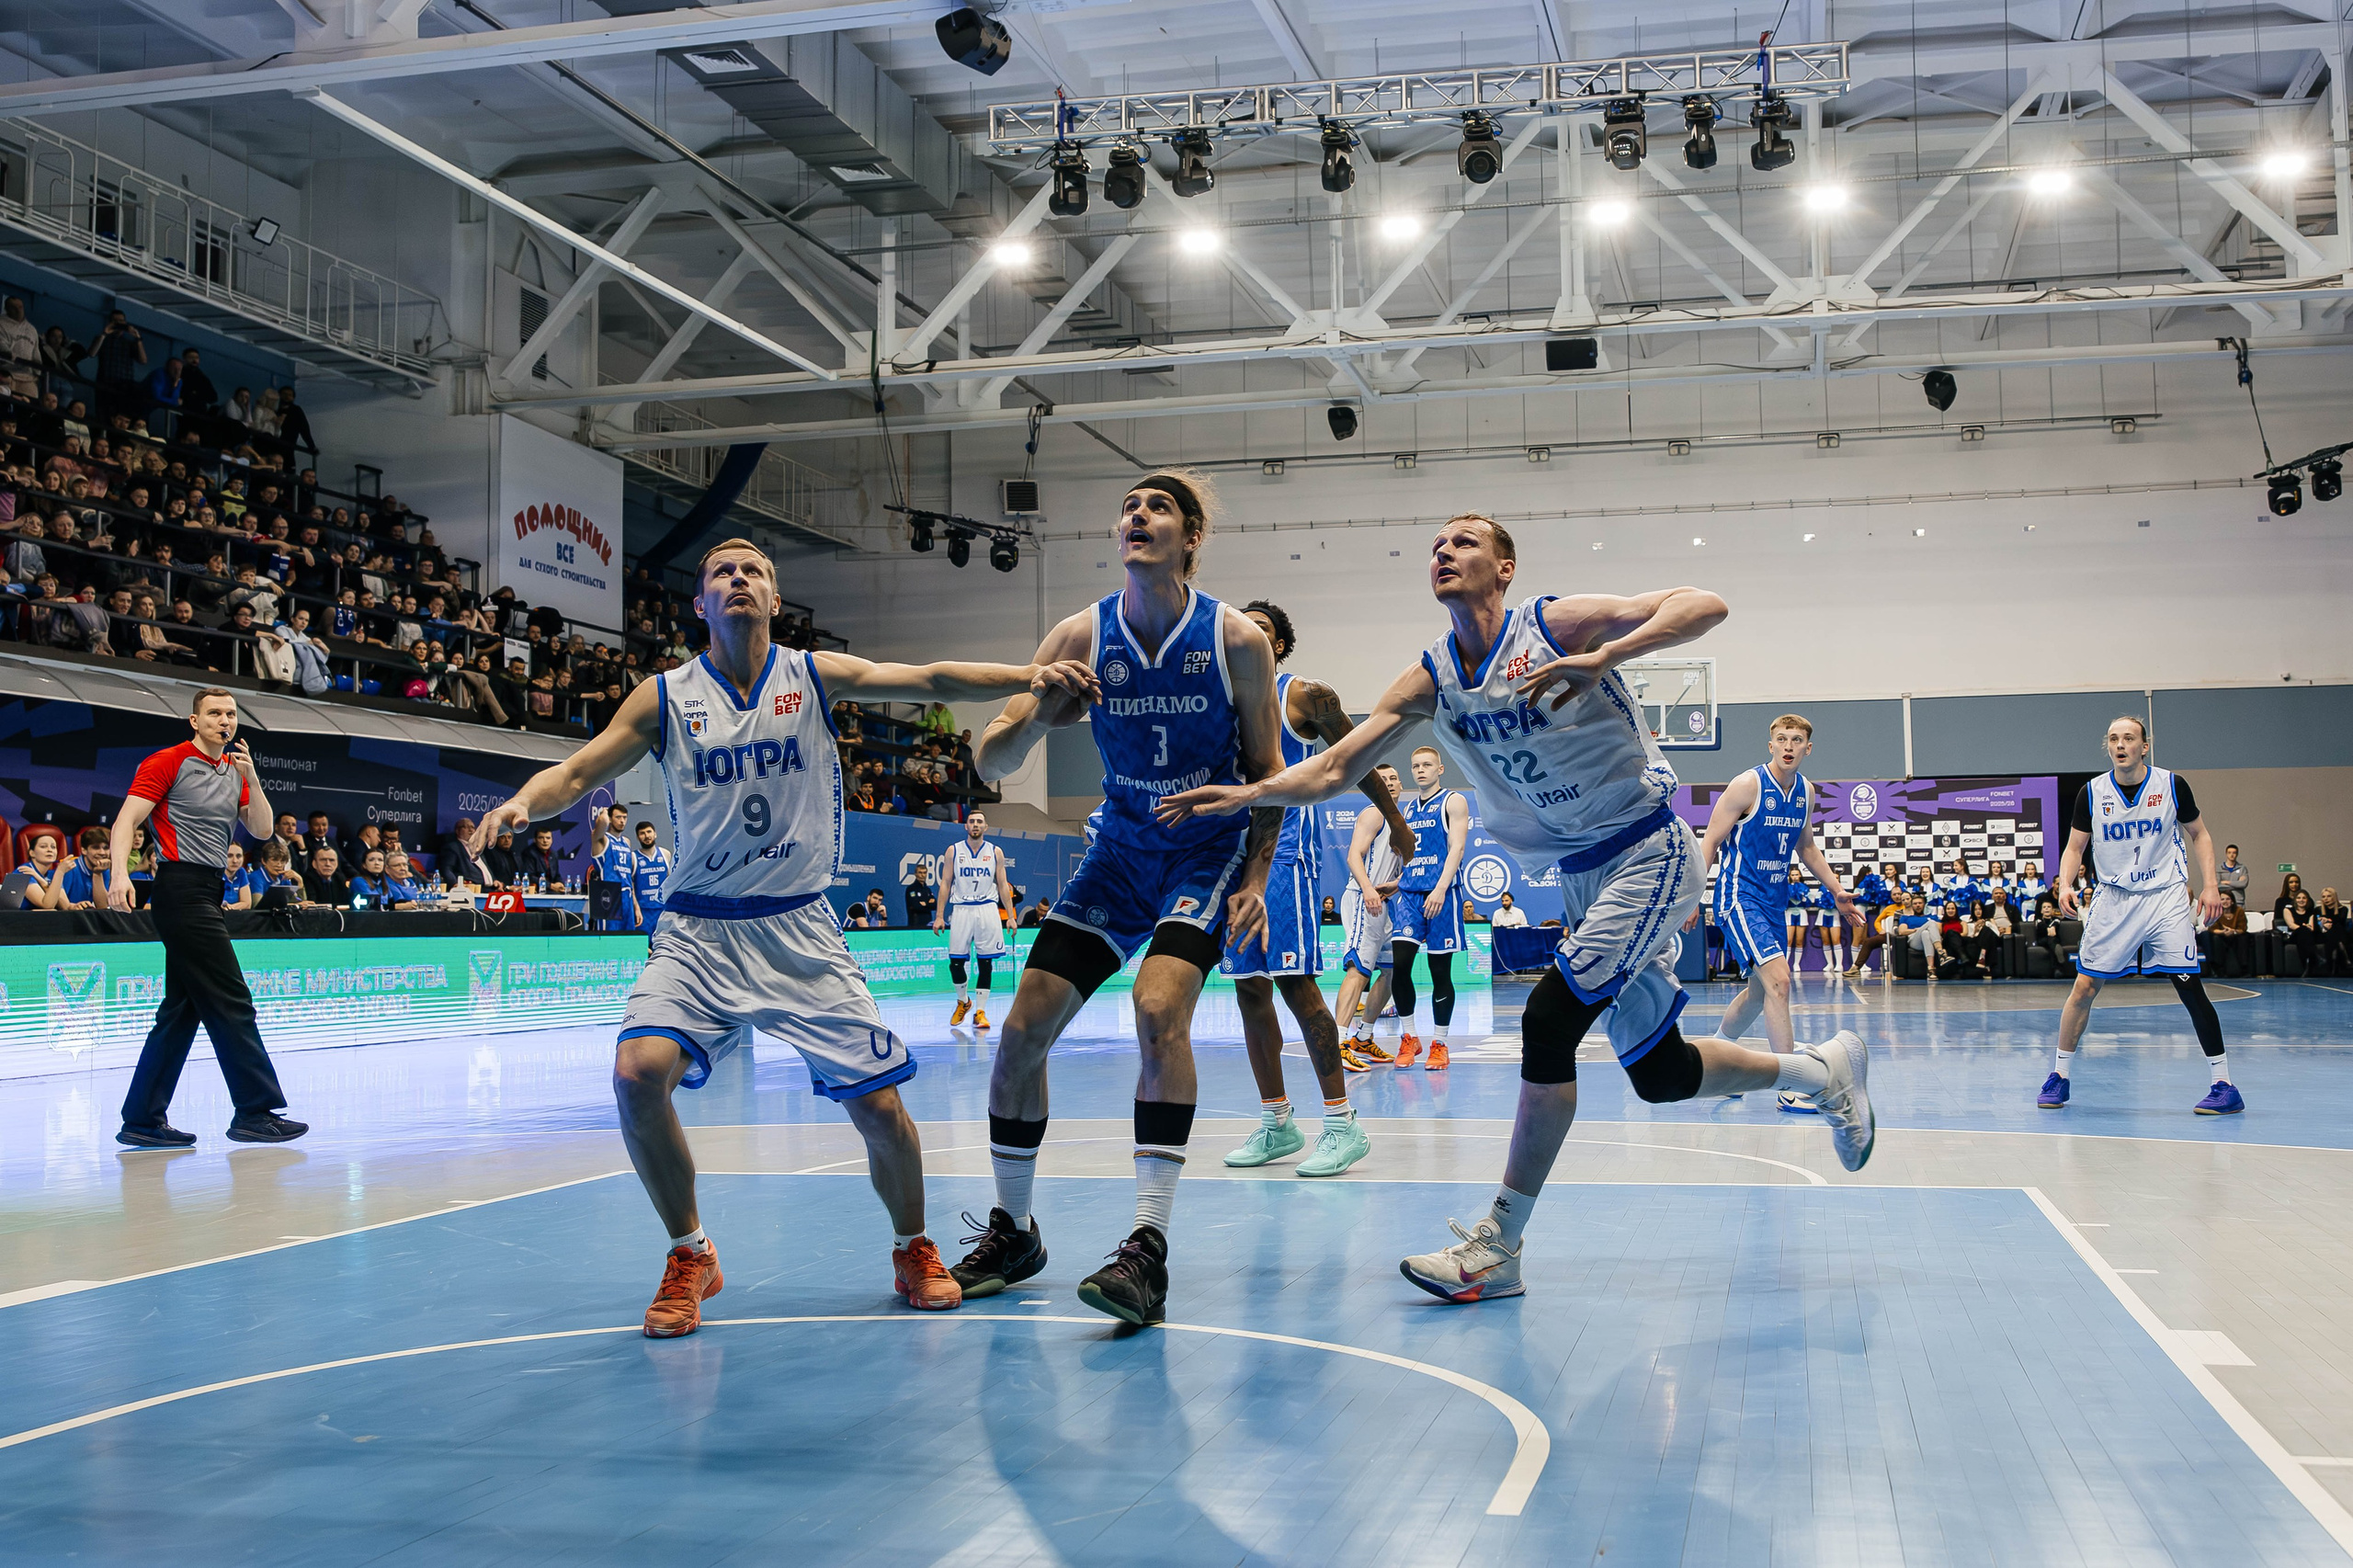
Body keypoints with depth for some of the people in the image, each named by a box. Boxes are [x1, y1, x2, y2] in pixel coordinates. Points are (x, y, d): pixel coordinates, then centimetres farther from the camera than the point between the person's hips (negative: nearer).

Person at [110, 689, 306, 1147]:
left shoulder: (237, 772, 17)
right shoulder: (168, 762, -5)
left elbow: (262, 829, 9)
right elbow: (126, 820, -11)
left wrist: (251, 777, -5)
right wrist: (120, 873, -25)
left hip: (207, 895, 8)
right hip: (181, 887, -8)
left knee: (182, 1010, 9)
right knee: (231, 1003, -9)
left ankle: (142, 1120, 13)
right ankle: (256, 1111, -6)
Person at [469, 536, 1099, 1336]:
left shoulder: (815, 676, 1)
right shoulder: (665, 697, 2)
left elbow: (927, 679, -10)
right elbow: (579, 770, 0)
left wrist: (1028, 674, -25)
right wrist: (524, 800, -23)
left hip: (799, 930, 0)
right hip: (698, 931, 0)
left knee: (880, 1105, -5)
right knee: (638, 1074, -23)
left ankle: (913, 1250, 25)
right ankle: (690, 1256, 1)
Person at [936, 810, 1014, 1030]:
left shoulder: (996, 853, 6)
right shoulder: (953, 851, 5)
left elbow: (1003, 886, 9)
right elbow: (945, 883, 5)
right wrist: (939, 916, -1)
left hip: (988, 910, 0)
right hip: (961, 910, 0)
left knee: (985, 962, -2)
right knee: (956, 961, -2)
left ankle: (980, 1011, 4)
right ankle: (963, 1001, 24)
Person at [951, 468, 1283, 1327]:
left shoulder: (1236, 640, -11)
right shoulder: (1081, 636, -7)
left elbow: (1267, 772, -2)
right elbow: (990, 765, -9)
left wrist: (1255, 879, -13)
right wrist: (1032, 716, -30)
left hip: (1209, 850, -3)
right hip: (1120, 847, 4)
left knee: (1159, 1008, -28)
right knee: (1023, 1028, -3)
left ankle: (1148, 1251, -24)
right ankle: (1011, 1231, 18)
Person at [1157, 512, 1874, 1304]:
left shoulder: (1557, 625, -14)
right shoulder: (1428, 681, 1)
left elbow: (1705, 604, -23)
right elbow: (1334, 768, -4)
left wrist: (1604, 657, -36)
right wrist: (1250, 792, -21)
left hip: (1650, 854, -7)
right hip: (1583, 877, 7)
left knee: (1548, 1023, -19)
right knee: (1660, 1075, 11)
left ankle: (1498, 1248, -9)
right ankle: (1823, 1068, 38)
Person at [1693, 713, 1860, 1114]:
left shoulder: (1806, 791, 6)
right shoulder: (1748, 785, -14)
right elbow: (1710, 843, -11)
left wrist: (1837, 890, 15)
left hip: (1774, 900, 8)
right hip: (1739, 896, -8)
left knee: (1760, 990, 16)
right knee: (1778, 979, -21)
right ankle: (1789, 1088, -20)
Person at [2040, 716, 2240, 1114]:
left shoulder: (2172, 785, -3)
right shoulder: (2092, 793, -1)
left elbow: (2199, 835, 8)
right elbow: (2075, 847, 5)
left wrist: (2209, 886, -3)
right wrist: (2065, 885, -13)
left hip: (2167, 897, -1)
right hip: (2113, 899, 1)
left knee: (2190, 987, -8)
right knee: (2084, 987, -2)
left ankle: (2224, 1085, -1)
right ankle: (2060, 1076, 13)